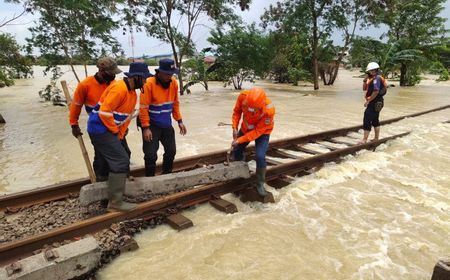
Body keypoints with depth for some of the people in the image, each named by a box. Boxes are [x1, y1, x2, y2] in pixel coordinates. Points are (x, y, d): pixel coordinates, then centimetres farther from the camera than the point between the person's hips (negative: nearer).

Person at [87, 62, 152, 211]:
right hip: (100, 129, -10)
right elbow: (104, 112, -25)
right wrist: (115, 131, -13)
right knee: (121, 161, -12)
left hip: (105, 130, 10)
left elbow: (126, 116, 15)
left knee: (114, 160, 16)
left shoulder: (132, 93, 12)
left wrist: (120, 135, 9)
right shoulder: (119, 88, -20)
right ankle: (115, 202, -6)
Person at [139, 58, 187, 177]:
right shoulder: (149, 83, -19)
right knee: (151, 154, -4)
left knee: (171, 151, 14)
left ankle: (167, 174, 35)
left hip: (167, 125, 6)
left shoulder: (174, 83, -1)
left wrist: (179, 121, 7)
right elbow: (143, 107, -18)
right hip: (152, 125, -6)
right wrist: (146, 128, -20)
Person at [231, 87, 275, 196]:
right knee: (237, 150, 12)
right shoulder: (243, 96, -31)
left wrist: (240, 140, -32)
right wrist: (235, 128, -20)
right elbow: (237, 111, -10)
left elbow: (258, 131, -31)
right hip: (245, 128, 4)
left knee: (260, 156, -18)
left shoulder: (269, 110, -40)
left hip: (262, 132, -4)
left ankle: (260, 184, 4)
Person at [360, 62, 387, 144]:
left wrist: (368, 101, -21)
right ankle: (376, 138, 26)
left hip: (374, 103, -11)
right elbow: (364, 88, 18)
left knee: (367, 120, -11)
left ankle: (364, 139, -11)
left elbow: (376, 92, -25)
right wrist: (365, 79, 6)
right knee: (375, 120, 17)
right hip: (376, 103, 11)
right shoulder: (373, 79, 16)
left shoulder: (377, 78, -16)